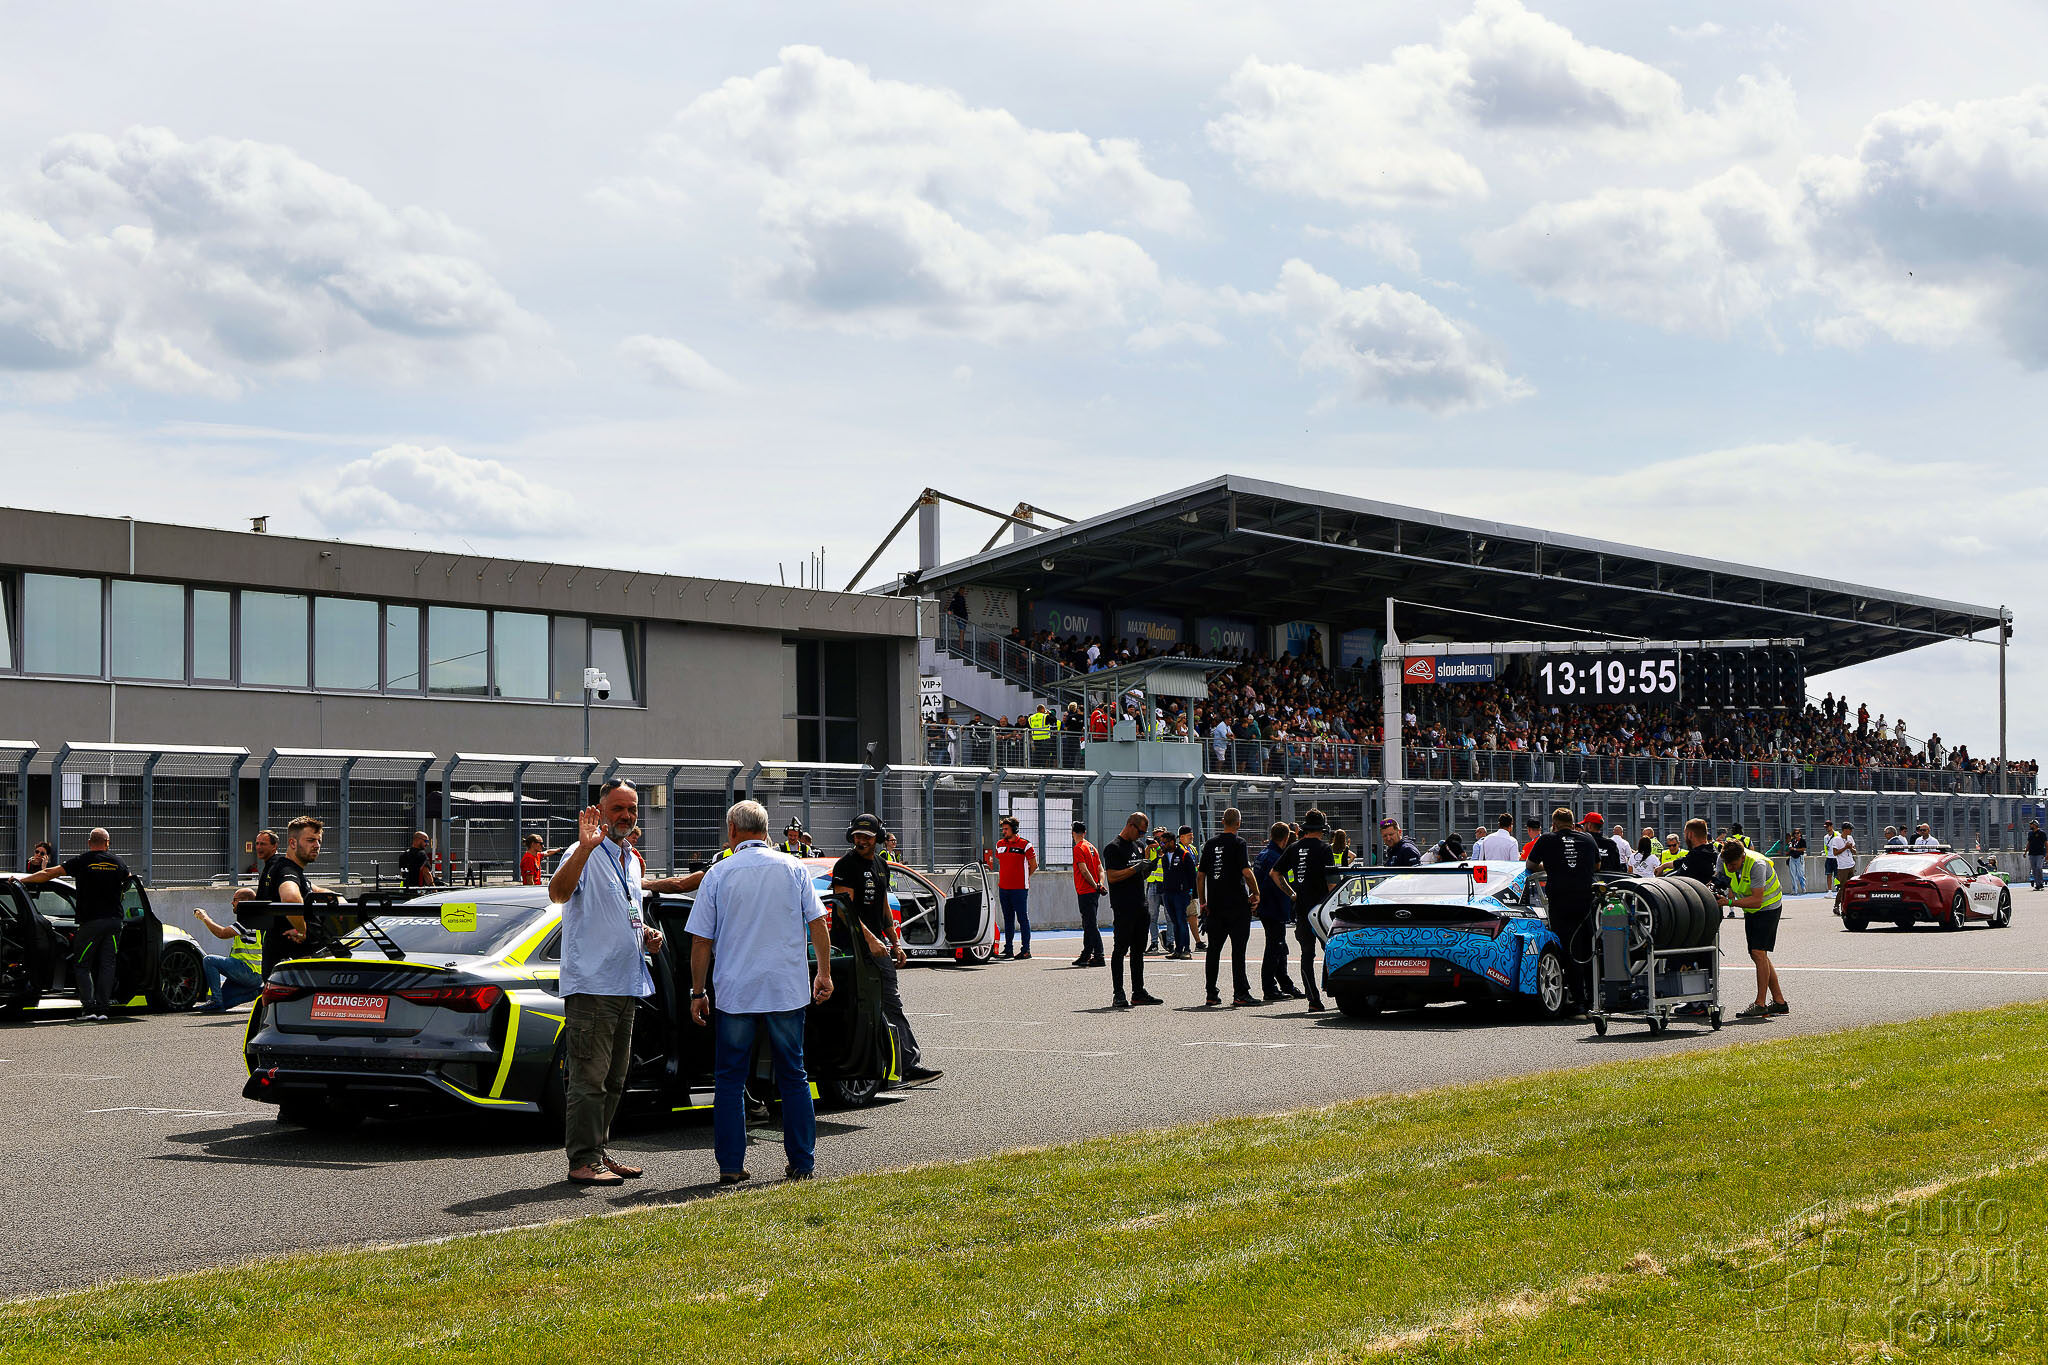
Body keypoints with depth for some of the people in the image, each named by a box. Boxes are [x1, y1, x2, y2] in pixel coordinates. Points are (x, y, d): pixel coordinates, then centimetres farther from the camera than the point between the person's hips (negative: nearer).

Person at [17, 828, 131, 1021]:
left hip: (91, 921, -3)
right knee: (107, 964, 7)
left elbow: (50, 873, -3)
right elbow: (126, 885, 26)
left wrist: (22, 879, 7)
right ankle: (103, 1008, 2)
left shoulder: (82, 862, -5)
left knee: (82, 965, 6)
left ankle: (88, 1007, -7)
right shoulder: (118, 863, 7)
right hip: (114, 921, 3)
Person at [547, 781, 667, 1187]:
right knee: (589, 1077, -8)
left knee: (613, 1079, 14)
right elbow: (558, 892, -30)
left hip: (627, 984, 9)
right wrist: (585, 848, -41)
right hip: (591, 983, -9)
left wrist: (646, 933, 11)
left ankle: (598, 1152, 22)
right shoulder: (585, 854, -9)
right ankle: (583, 1161, -7)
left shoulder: (631, 860, 18)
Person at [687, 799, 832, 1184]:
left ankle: (730, 1165, 3)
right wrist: (824, 973, 11)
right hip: (787, 990, 1)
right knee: (793, 1076, 10)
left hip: (734, 992, -1)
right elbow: (818, 925, 1)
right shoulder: (794, 868, 2)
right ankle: (802, 1162, 10)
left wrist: (698, 992, 6)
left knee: (730, 1079, 7)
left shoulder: (718, 874, -1)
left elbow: (700, 941, -1)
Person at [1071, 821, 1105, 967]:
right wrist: (1100, 884, 0)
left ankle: (1098, 956, -11)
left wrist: (1095, 885, -14)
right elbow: (1100, 868, 12)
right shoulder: (1091, 847, 15)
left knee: (1090, 925, -9)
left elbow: (1084, 870, -19)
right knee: (1088, 924, 15)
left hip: (1085, 892, -9)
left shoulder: (1078, 848, -11)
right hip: (1093, 892, 9)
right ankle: (1086, 955, 21)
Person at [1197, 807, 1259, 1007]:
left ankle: (1212, 994, 12)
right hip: (1237, 906, -5)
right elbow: (1246, 872, -18)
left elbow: (1200, 874, 10)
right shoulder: (1238, 844, -8)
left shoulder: (1210, 844, 8)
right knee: (1238, 949, -3)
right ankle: (1240, 993, -6)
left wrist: (1202, 901, 17)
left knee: (1214, 949, 10)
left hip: (1215, 906, 5)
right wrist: (1256, 894, -5)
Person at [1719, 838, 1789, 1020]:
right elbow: (1727, 882, 7)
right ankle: (1779, 1001, 13)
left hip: (1768, 908, -8)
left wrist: (1730, 902, -41)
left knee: (1759, 952, -17)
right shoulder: (1725, 861, -11)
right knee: (1757, 955, 6)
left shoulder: (1757, 865, -32)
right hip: (1750, 910, 8)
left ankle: (1760, 1004, -16)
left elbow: (1757, 900, -35)